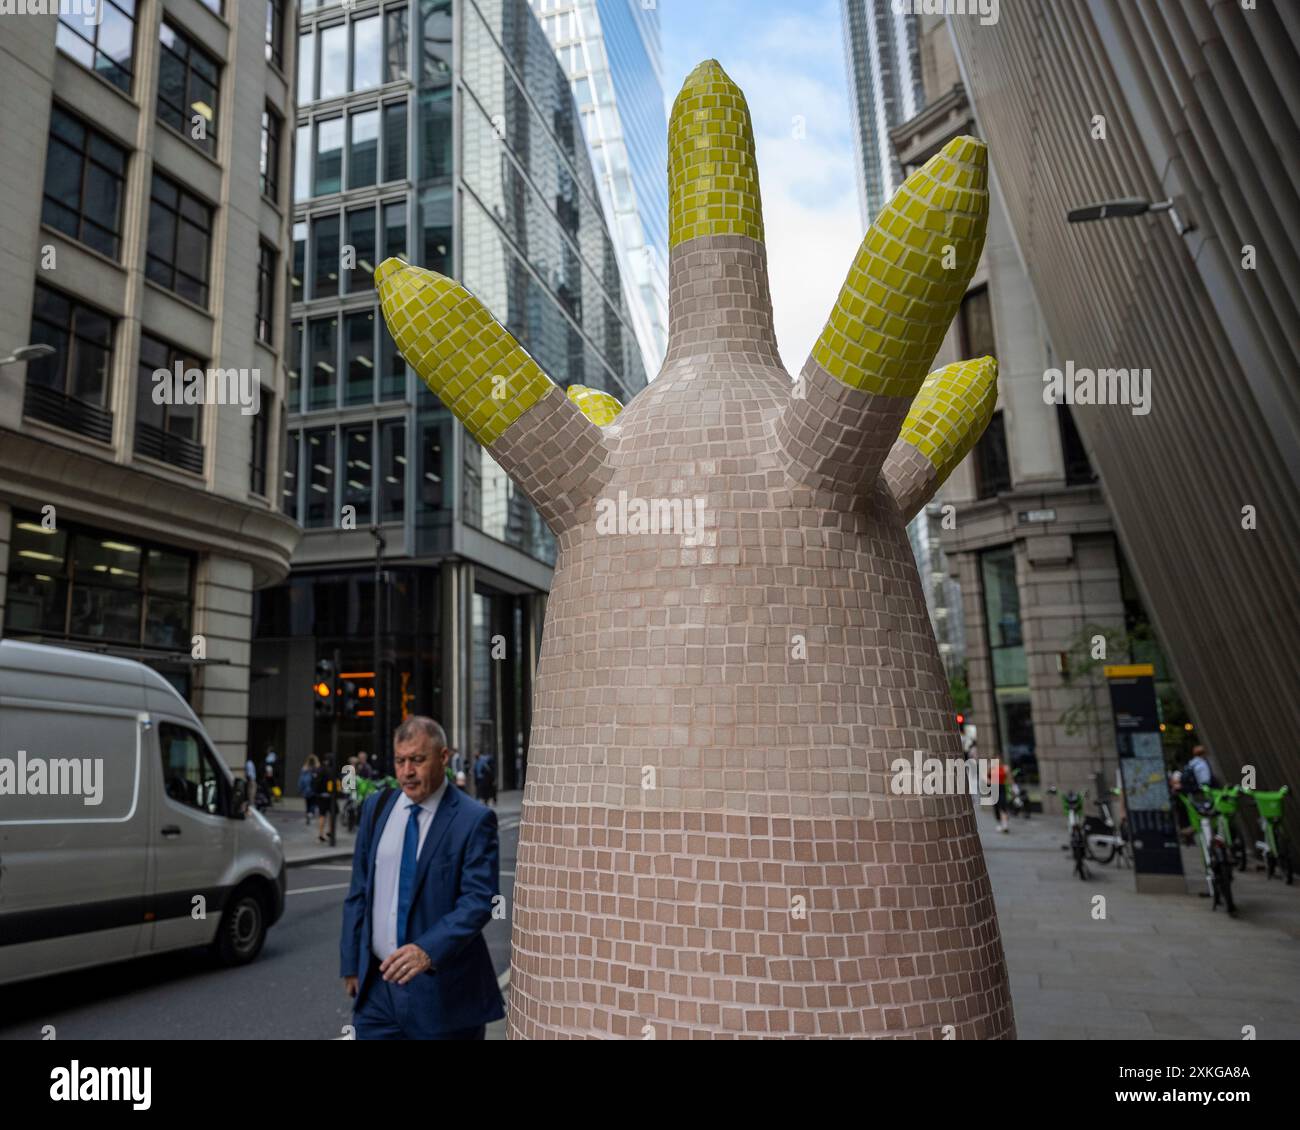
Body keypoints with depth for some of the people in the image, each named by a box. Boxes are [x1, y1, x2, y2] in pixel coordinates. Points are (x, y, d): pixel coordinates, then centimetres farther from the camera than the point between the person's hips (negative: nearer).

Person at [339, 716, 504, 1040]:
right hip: (376, 983, 4)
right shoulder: (376, 807, 5)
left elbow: (478, 900, -16)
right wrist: (350, 964, 10)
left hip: (441, 987, -4)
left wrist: (428, 951, -28)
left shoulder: (474, 820, -11)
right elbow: (358, 891, 10)